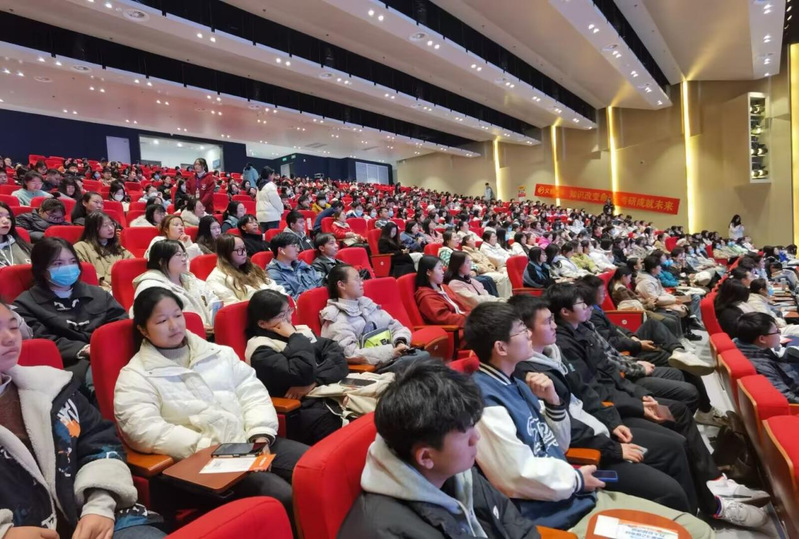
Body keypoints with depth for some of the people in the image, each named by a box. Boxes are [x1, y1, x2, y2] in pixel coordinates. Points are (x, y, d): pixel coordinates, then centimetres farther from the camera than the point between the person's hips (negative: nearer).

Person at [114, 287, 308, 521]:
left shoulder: (219, 353, 16)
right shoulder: (135, 377, 2)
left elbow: (253, 392, 11)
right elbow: (145, 431, -12)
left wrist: (260, 435, -7)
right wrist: (210, 449, -19)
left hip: (253, 443, 5)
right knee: (284, 497, -27)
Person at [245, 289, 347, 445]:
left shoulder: (300, 331, 16)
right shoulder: (261, 351, -4)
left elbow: (337, 353, 3)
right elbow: (303, 373, -19)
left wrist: (313, 382, -13)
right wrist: (295, 337, -5)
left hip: (330, 394, 7)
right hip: (304, 408, -6)